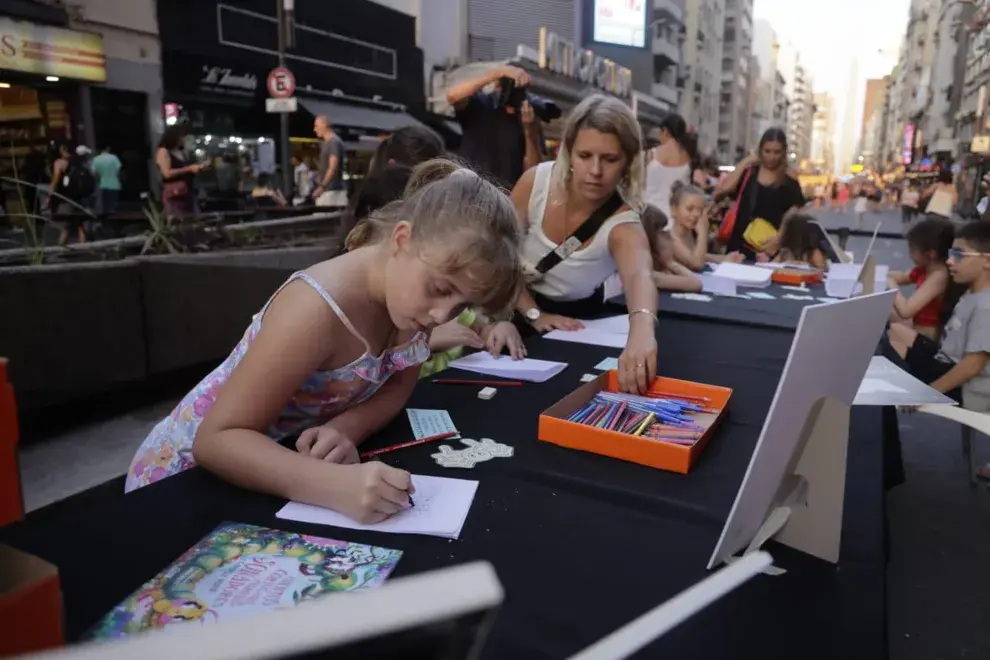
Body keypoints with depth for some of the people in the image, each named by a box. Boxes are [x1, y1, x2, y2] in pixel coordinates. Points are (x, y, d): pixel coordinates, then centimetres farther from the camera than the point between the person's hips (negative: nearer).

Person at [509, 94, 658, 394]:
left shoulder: (623, 223, -26)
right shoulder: (537, 180, -20)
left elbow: (639, 275, -49)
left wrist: (641, 330, -70)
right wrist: (534, 314, -20)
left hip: (577, 320, 0)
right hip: (516, 311, 1)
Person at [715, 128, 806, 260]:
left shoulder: (790, 184, 4)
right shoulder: (746, 175, 7)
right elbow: (724, 189, -11)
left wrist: (777, 240, -20)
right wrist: (744, 164, -1)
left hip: (769, 249, -1)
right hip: (739, 244, 1)